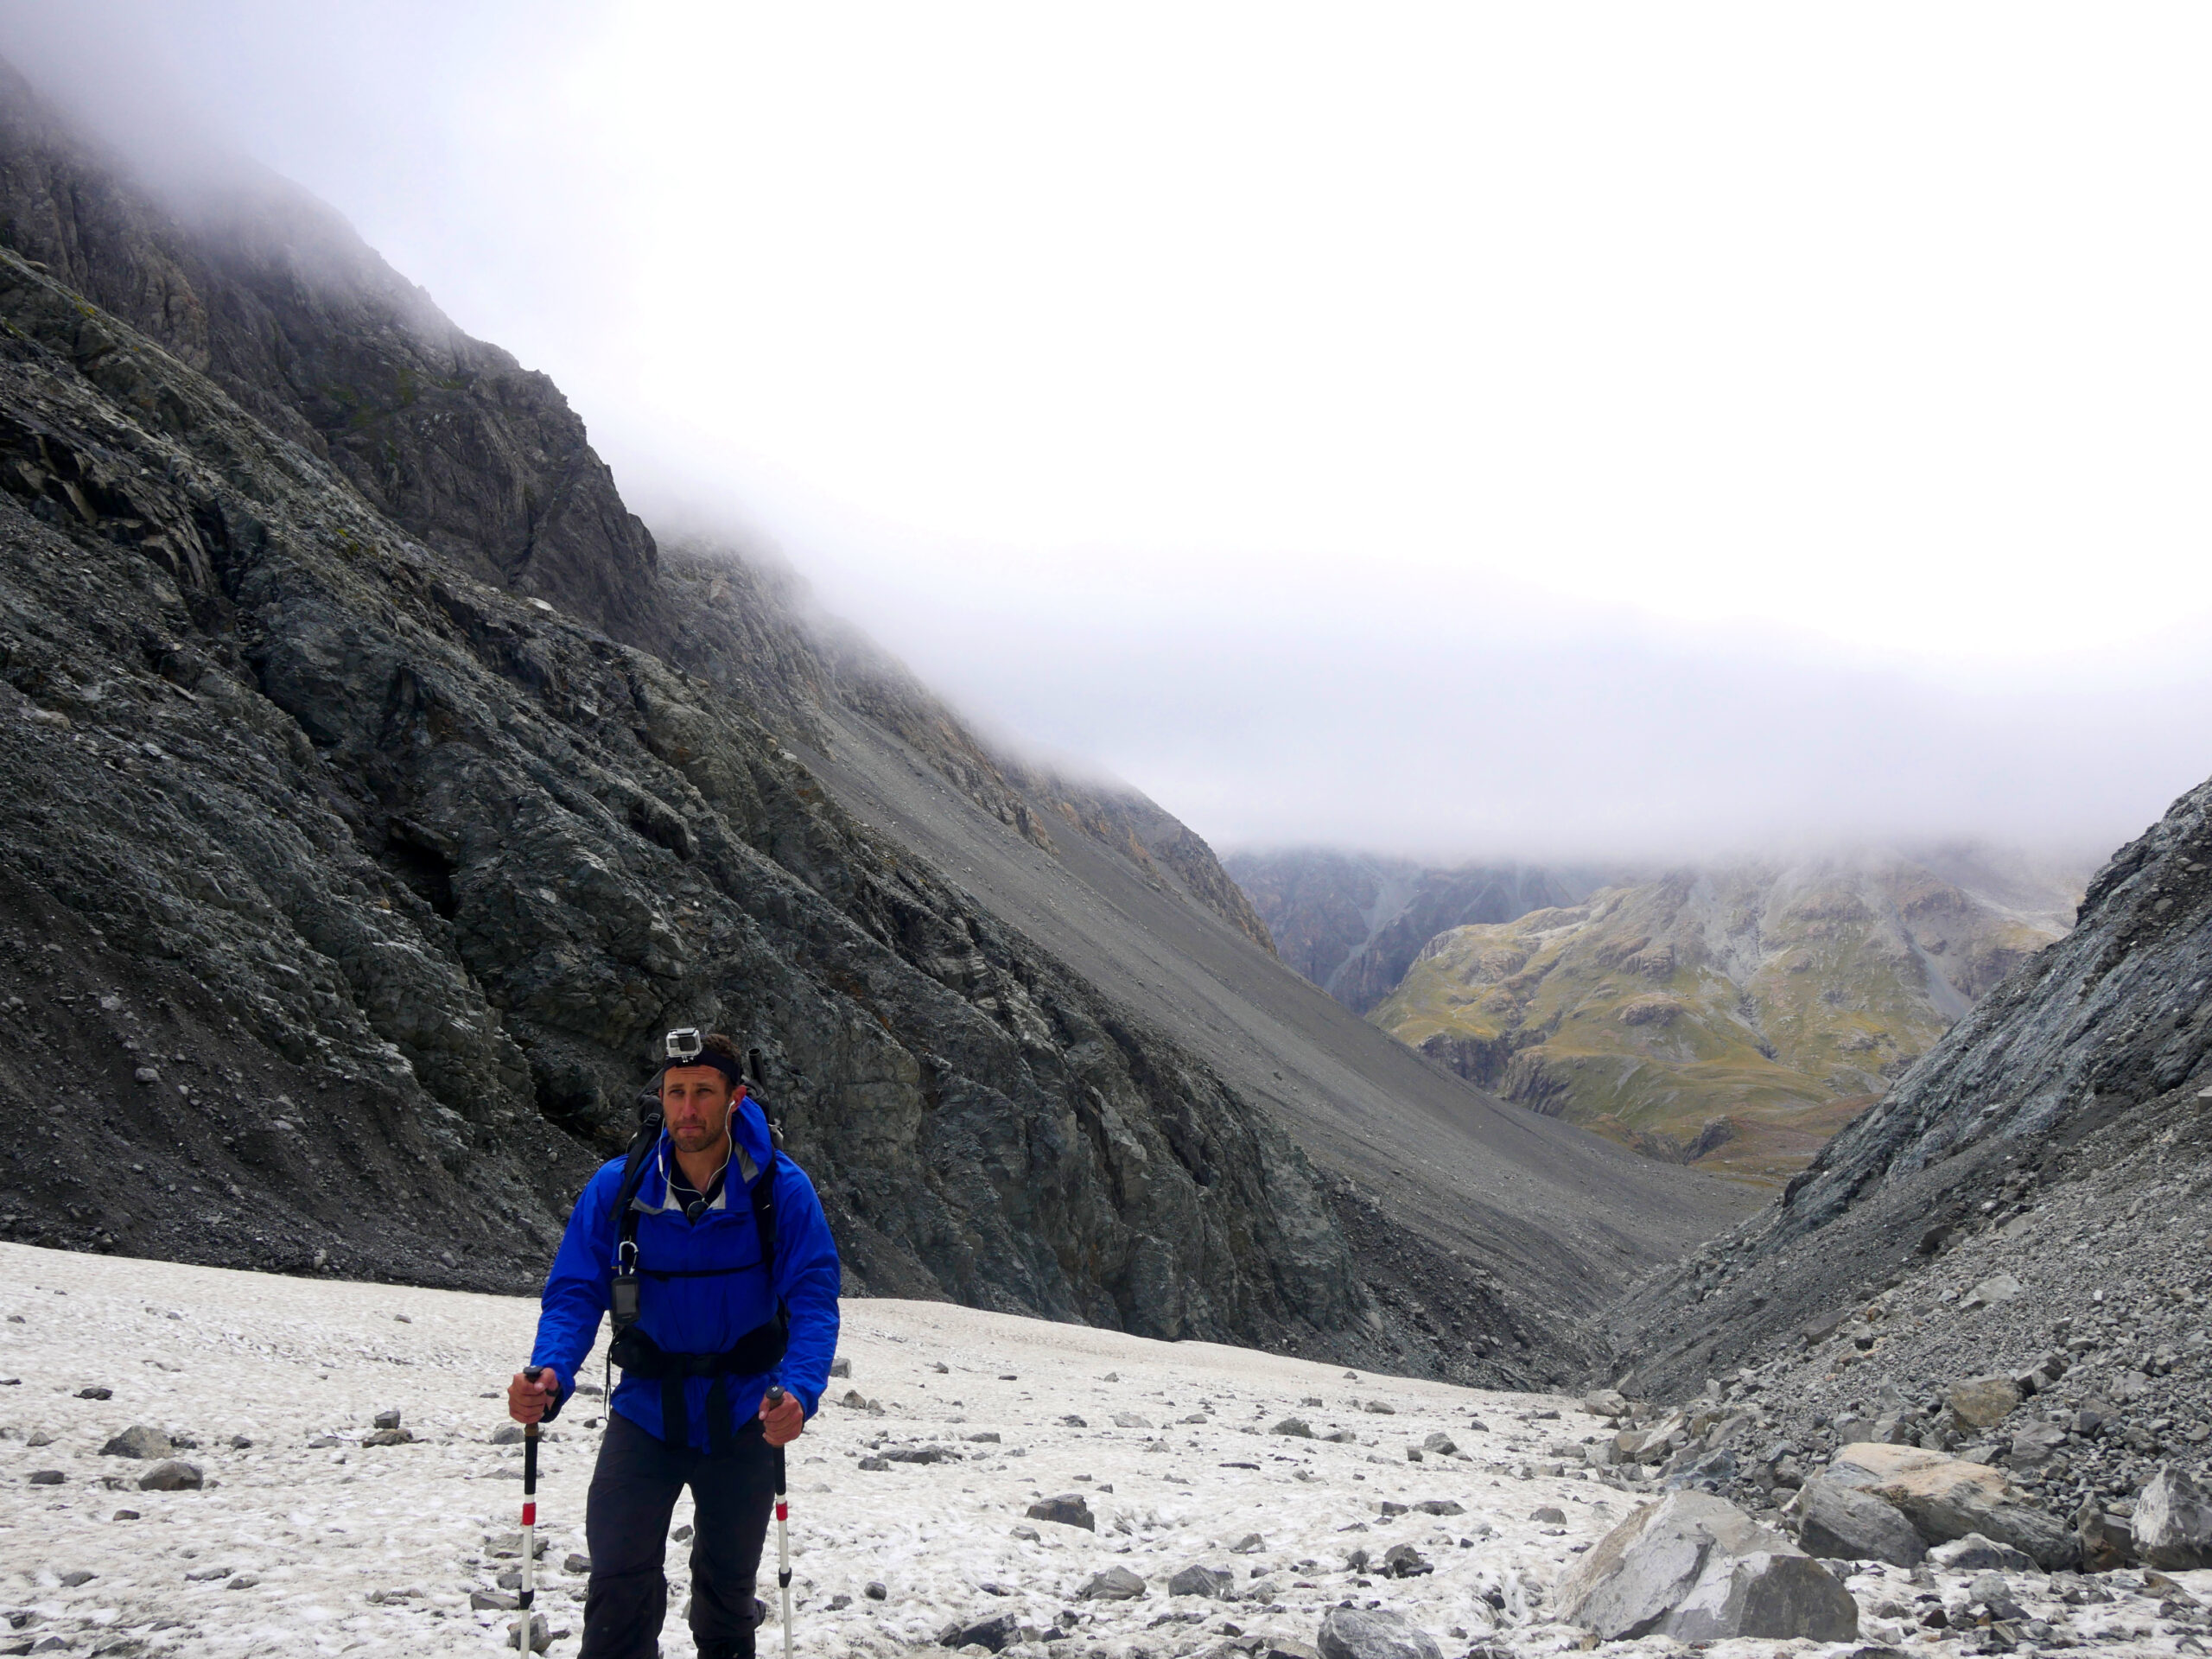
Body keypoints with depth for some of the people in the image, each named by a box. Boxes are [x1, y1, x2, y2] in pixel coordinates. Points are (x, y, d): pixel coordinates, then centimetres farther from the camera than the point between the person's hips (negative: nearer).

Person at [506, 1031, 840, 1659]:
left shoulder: (781, 1189, -14)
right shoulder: (615, 1189, -10)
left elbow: (813, 1299, -18)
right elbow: (574, 1294, -10)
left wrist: (800, 1392, -36)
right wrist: (549, 1376, -30)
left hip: (742, 1415, 0)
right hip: (645, 1411, 0)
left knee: (728, 1582, 17)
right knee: (620, 1582, -11)